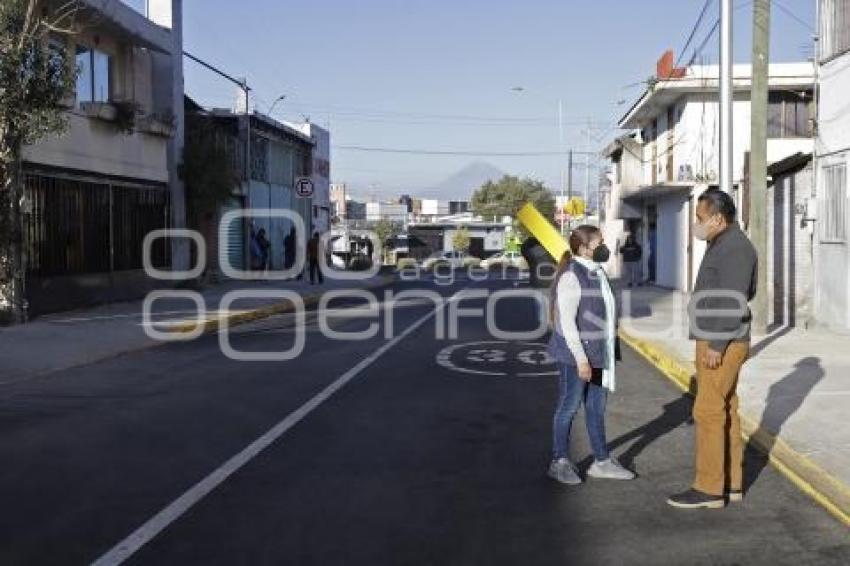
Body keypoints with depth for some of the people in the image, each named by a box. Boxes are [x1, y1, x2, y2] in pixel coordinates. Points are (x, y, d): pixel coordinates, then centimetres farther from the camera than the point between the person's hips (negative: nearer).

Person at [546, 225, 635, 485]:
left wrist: (609, 352, 17)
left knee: (597, 407, 15)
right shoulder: (571, 277, -17)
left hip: (599, 353, 8)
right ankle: (560, 462, 17)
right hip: (576, 354, -8)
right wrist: (581, 358, -21)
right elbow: (566, 321, -20)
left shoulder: (598, 273, 11)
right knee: (569, 406, 3)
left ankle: (602, 461, 25)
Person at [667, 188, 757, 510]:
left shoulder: (735, 247, -17)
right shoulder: (725, 247, 15)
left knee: (708, 413, -7)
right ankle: (731, 483, 18)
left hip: (722, 345, -10)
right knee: (724, 412, 12)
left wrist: (716, 346, -24)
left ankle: (709, 489, -1)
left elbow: (734, 301, -23)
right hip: (716, 344, 10)